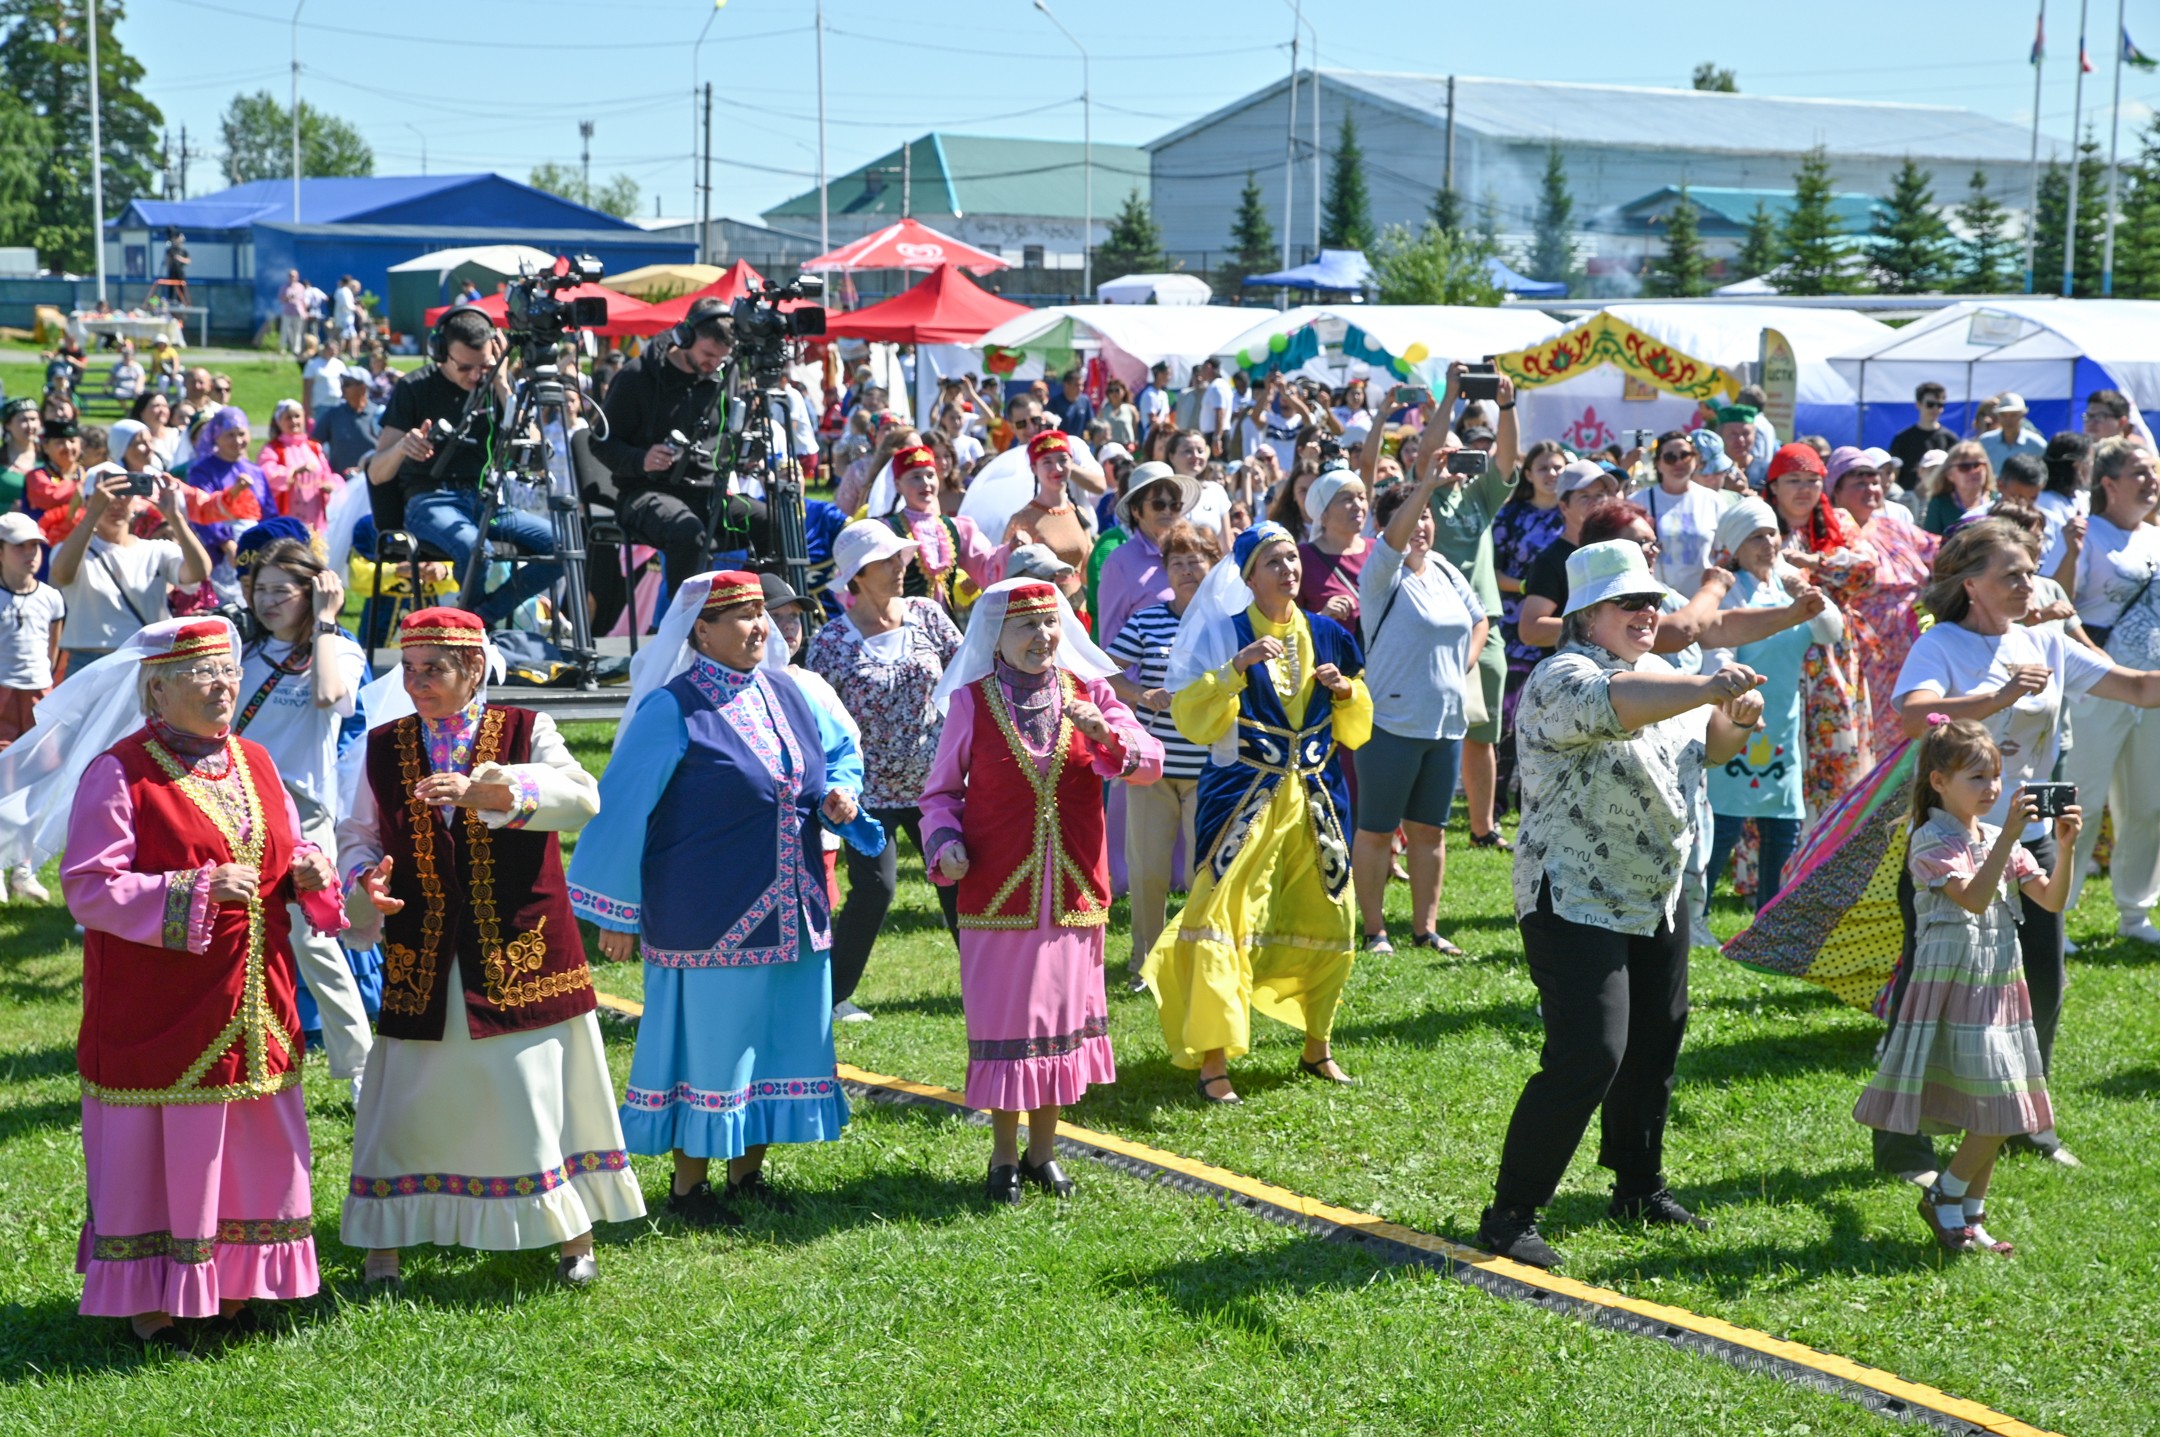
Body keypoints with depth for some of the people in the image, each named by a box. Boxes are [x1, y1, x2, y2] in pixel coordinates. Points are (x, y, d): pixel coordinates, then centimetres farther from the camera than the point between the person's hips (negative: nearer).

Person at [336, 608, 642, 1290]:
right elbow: (359, 836, 13)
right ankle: (381, 1248, 14)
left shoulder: (525, 731, 0)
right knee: (406, 1105, 3)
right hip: (423, 963, 2)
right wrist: (366, 882, -11)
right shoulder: (384, 746, 9)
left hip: (520, 952, -2)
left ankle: (574, 1237, 19)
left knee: (539, 1098, 3)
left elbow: (581, 796, -18)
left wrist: (487, 790, -31)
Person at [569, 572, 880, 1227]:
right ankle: (688, 1185, 14)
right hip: (709, 919, -7)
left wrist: (839, 792, -1)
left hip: (793, 914, 7)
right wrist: (617, 914, -9)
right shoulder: (673, 711, -12)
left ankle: (747, 1172, 26)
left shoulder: (787, 694, 7)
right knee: (707, 1042, 0)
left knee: (780, 1038, 11)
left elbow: (842, 751, 23)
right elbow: (623, 808, -10)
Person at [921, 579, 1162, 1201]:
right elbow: (940, 792, 5)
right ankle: (1004, 1158, 15)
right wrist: (945, 843, -14)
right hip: (1000, 891, -2)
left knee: (1060, 1016, 10)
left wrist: (1105, 732, -23)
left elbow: (1149, 765, -5)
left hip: (1073, 892, 3)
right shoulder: (971, 703, 0)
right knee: (1004, 1021, 1)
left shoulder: (1089, 695, 5)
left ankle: (1043, 1152, 24)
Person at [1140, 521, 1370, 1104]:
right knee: (1223, 922, -12)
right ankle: (1213, 1063, -7)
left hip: (1315, 799, 5)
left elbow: (1355, 731, 15)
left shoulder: (1325, 635, 9)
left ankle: (1317, 1048, 27)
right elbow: (1191, 720, -12)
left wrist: (1346, 690, -4)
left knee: (1329, 920, 8)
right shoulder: (1222, 633, -4)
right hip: (1243, 798, -5)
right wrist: (1235, 668, -21)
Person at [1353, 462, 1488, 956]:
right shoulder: (1383, 575, -9)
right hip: (1392, 724, -6)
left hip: (1447, 725, 6)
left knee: (1430, 829, 12)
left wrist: (1465, 665, 8)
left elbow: (1479, 620, 25)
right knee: (1377, 830, 2)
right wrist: (1427, 483, -43)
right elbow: (1394, 539, -31)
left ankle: (1425, 927, 21)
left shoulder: (1445, 572, 9)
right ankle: (1374, 930, 9)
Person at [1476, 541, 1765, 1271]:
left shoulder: (1658, 674, 12)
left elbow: (1706, 746, 21)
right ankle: (1510, 1214, -5)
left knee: (1654, 1044, 17)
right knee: (1588, 1059, -14)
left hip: (1656, 897, 9)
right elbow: (1612, 706, -39)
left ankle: (1639, 1186, 35)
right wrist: (1706, 688, -50)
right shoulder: (1563, 678, -17)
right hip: (1575, 903, -9)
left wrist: (1735, 723, -2)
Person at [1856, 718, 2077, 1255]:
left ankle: (1969, 1218, 18)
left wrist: (2065, 847, -10)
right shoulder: (1931, 843, -10)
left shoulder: (1999, 839, 11)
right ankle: (1944, 1196, 6)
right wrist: (2009, 835, -28)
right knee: (1999, 1108, -13)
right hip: (1954, 984, -7)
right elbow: (1975, 898, -24)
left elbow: (2052, 900, 6)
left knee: (2000, 1113, 7)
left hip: (1999, 984, 7)